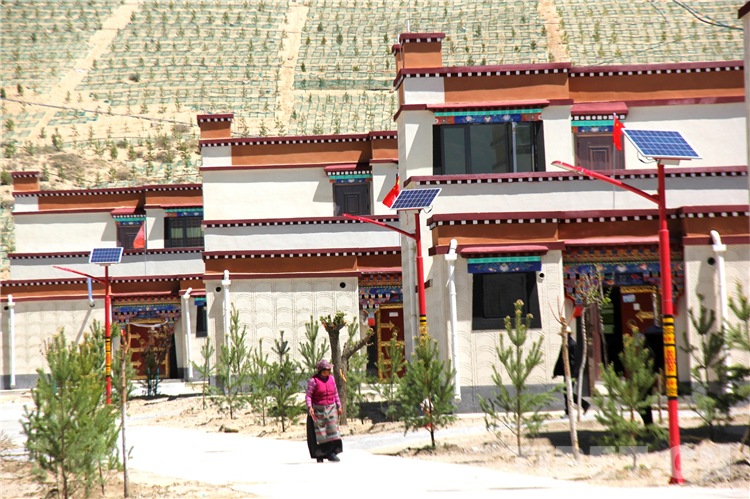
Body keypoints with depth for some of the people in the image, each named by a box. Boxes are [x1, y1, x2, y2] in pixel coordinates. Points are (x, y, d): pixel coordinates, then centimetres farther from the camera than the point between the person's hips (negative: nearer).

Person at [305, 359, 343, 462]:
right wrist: (309, 407, -26)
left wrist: (339, 406, 13)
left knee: (332, 430, -4)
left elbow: (335, 393, 16)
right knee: (319, 432, 1)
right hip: (318, 410, -5)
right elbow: (308, 395, -13)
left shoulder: (331, 378, 6)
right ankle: (319, 455, 10)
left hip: (331, 408, 5)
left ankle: (331, 453, -3)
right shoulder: (314, 380, -11)